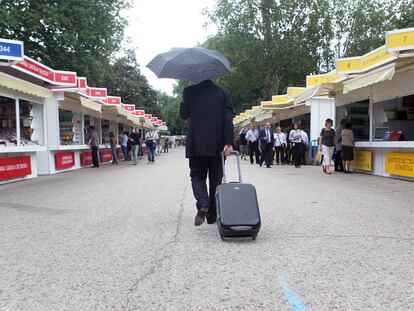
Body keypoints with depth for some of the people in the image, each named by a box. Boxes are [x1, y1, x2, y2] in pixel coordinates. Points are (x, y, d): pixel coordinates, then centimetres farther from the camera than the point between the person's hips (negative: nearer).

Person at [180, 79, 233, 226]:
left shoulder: (190, 91, -1)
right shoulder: (223, 93, 2)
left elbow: (183, 114, 2)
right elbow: (228, 118, -6)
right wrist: (228, 142, -9)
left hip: (196, 144, -1)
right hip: (217, 145, 1)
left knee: (197, 176, 10)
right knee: (215, 179, 11)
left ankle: (203, 204, -18)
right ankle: (212, 215, 15)